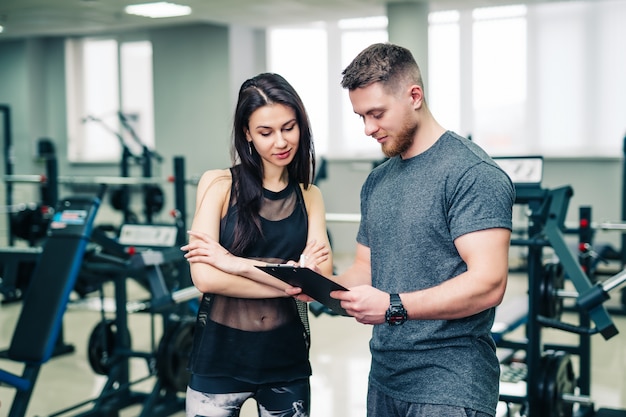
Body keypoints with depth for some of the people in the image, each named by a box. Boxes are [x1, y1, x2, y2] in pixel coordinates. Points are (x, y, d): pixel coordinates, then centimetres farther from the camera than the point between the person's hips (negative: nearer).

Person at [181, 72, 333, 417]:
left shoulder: (309, 197, 4)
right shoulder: (218, 184, -5)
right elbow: (205, 277, -15)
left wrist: (236, 264, -17)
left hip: (286, 359, 3)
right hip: (220, 357, -2)